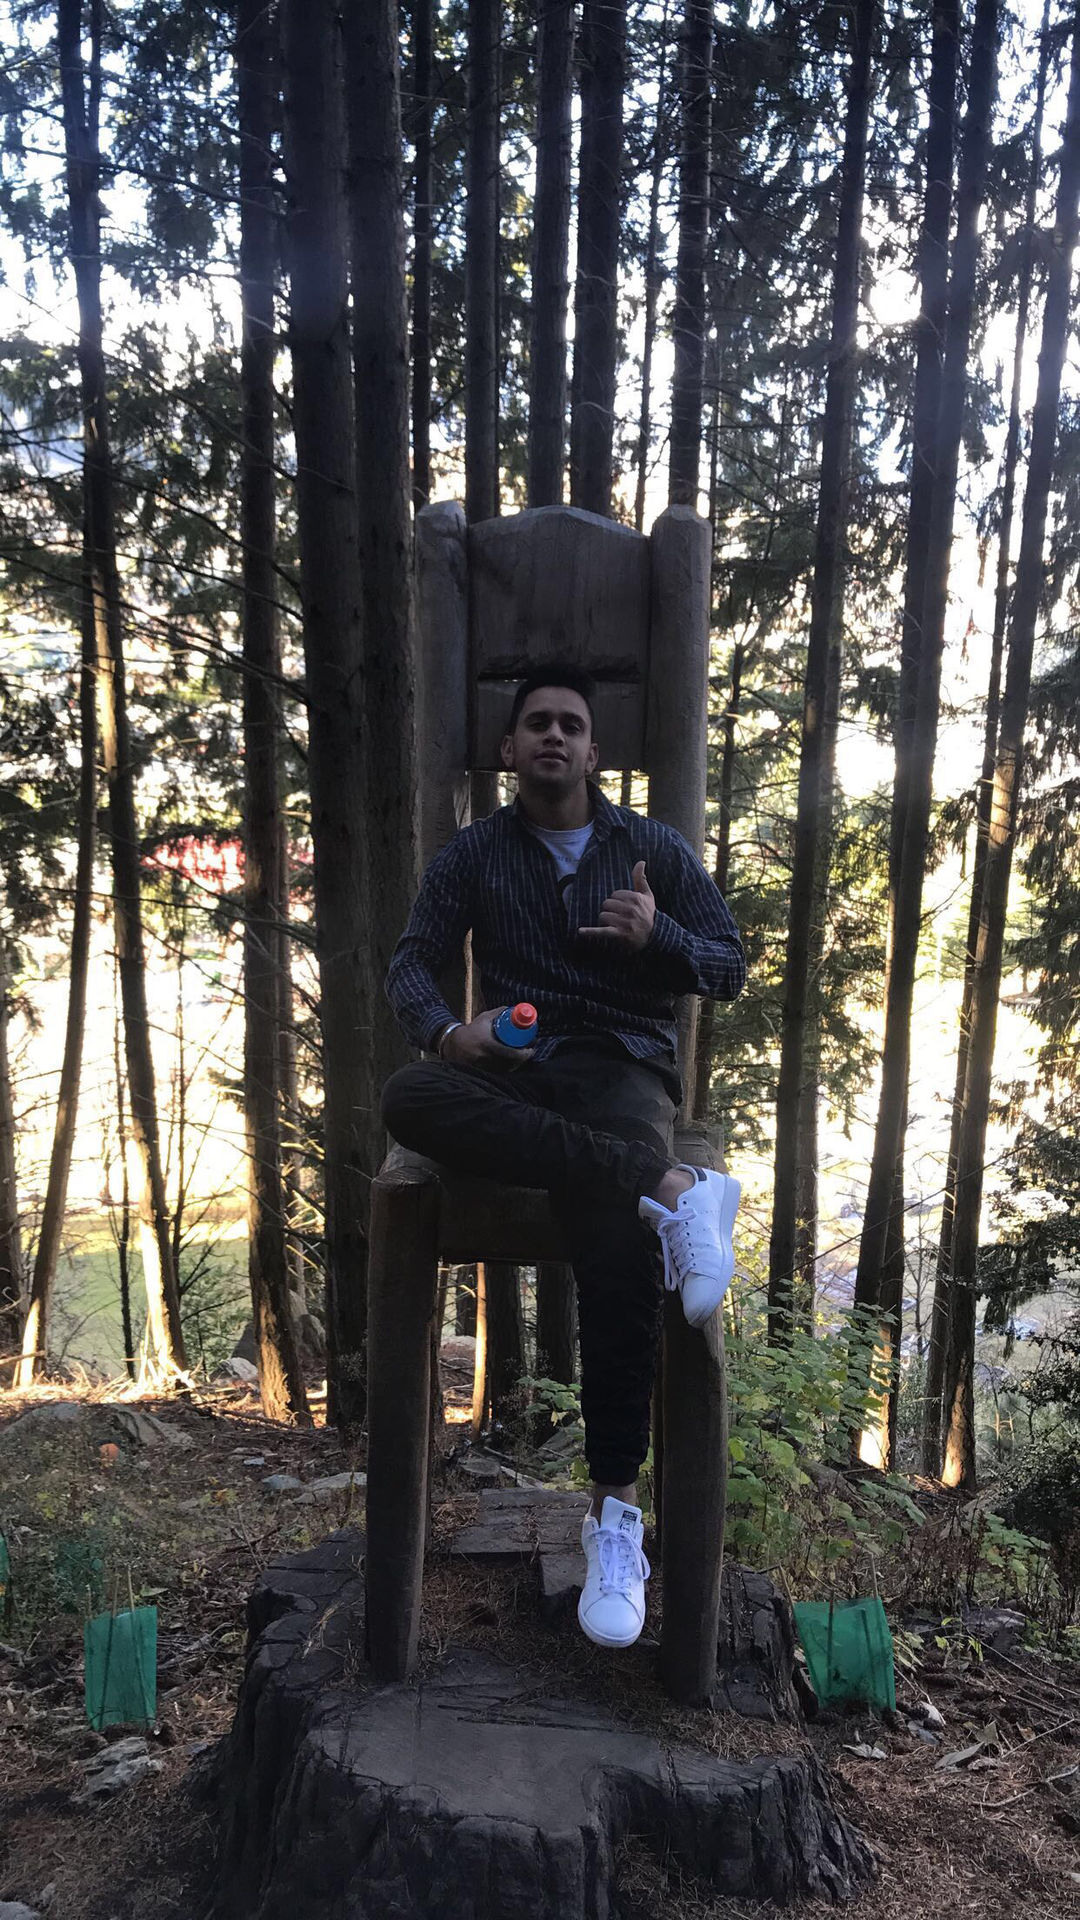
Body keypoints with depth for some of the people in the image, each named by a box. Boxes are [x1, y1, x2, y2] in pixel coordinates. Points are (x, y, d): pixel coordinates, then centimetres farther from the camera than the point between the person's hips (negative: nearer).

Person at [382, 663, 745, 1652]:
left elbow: (730, 970, 11)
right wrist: (449, 1030, -16)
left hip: (624, 1067, -1)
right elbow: (411, 963, 7)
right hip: (514, 1070, 2)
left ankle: (615, 1512, -22)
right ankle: (672, 1187, -38)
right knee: (408, 1097, -35)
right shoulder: (473, 853, 16)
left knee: (620, 1246, -33)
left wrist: (658, 937, -11)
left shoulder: (655, 848, 14)